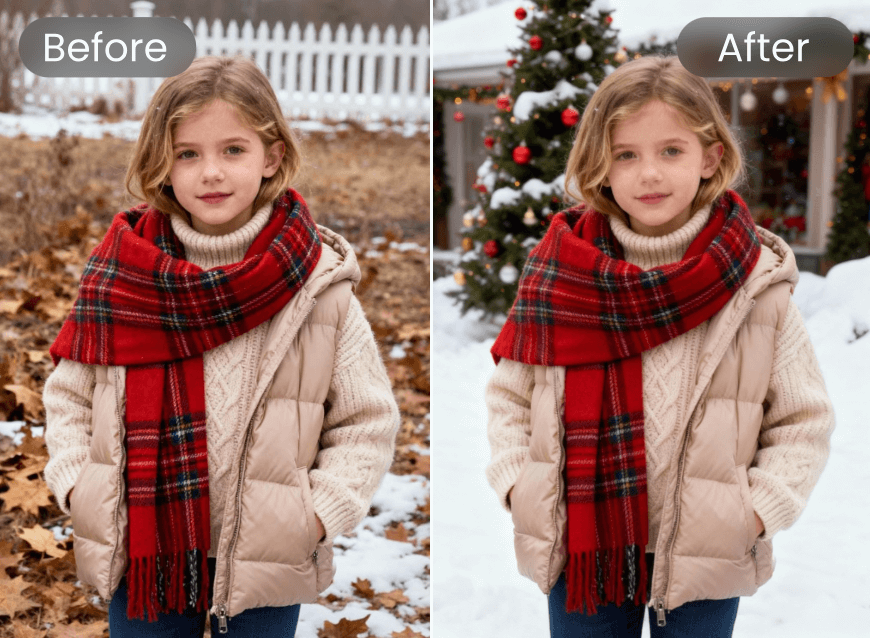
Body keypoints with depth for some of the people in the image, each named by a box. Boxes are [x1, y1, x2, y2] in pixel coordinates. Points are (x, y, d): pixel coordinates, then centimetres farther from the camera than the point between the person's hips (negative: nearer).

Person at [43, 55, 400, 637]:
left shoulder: (317, 282, -8)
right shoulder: (123, 268, -3)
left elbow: (368, 421, -3)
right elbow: (68, 393, 8)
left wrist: (321, 513, -12)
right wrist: (75, 483, -5)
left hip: (264, 561, -1)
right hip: (141, 553, 2)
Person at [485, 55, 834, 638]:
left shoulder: (757, 283, -7)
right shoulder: (561, 269, -3)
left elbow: (804, 420, -2)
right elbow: (509, 394, 7)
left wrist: (759, 511, -12)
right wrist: (516, 482, -6)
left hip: (704, 555, -1)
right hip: (580, 543, 2)